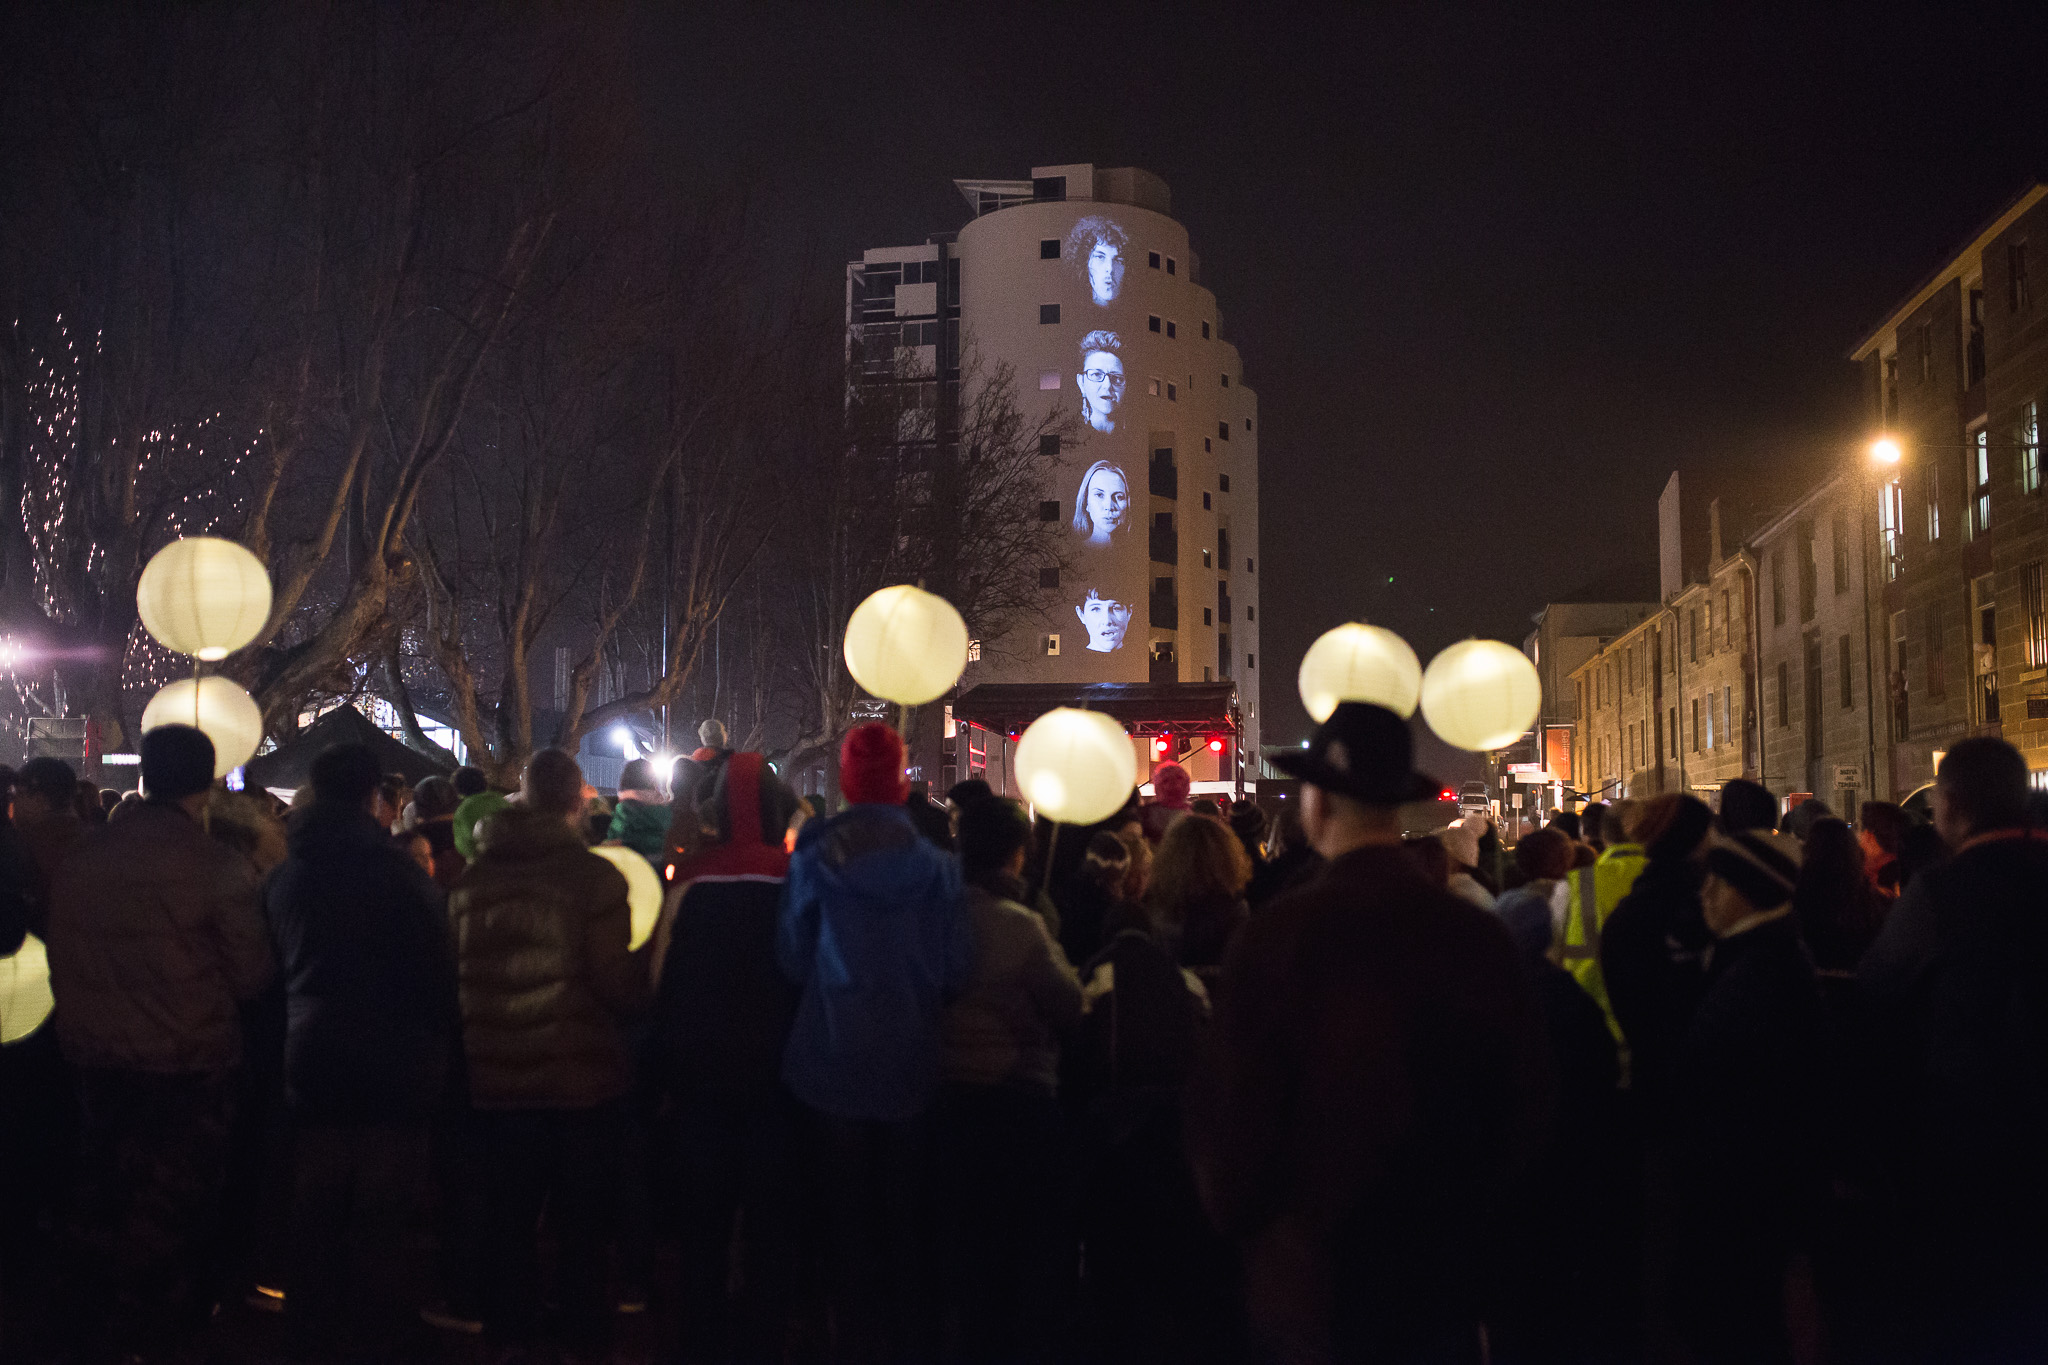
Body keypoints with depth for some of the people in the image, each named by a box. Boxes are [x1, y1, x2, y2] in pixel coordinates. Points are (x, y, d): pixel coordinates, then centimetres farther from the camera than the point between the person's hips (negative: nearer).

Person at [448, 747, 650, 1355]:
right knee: (581, 1226, 9)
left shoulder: (472, 879, 0)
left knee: (509, 1222, 15)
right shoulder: (593, 876, -14)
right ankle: (584, 1334, 16)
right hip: (582, 1078, -3)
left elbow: (454, 982, 9)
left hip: (497, 1079, 4)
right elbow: (621, 986, -17)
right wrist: (642, 996, 3)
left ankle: (510, 1332, 24)